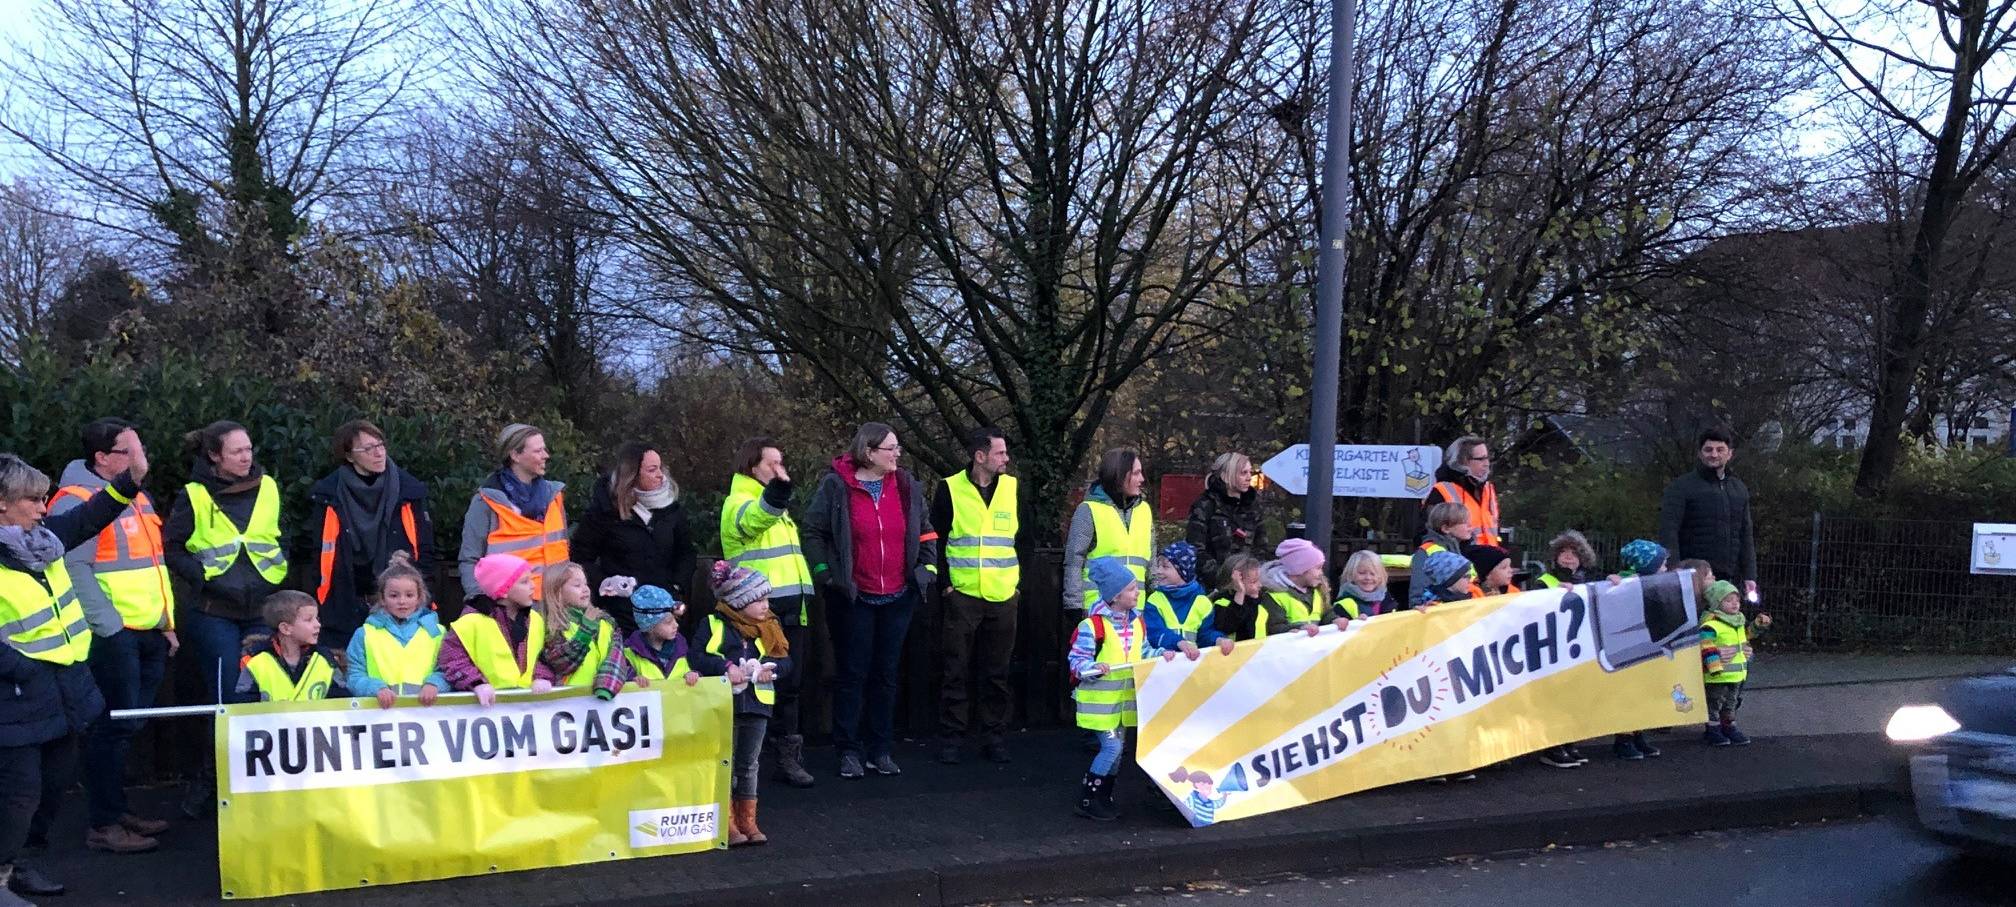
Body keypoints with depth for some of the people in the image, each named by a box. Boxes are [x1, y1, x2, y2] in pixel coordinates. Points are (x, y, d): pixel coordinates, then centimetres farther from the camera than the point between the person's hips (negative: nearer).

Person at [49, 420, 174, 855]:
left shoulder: (137, 497, 17)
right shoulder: (76, 502, -11)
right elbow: (74, 569, -19)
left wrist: (167, 622, 18)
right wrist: (109, 627, -21)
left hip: (150, 634, 8)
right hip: (113, 635, -8)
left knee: (129, 725, 14)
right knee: (115, 726, -5)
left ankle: (118, 809, 25)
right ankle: (103, 825, 4)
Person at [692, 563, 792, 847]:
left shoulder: (769, 627, 9)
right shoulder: (712, 625, -6)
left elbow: (785, 661, 8)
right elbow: (697, 658, -14)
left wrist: (769, 668, -11)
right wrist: (726, 667, -22)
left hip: (757, 705, 4)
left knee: (749, 765, 12)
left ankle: (747, 821, 22)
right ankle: (727, 823, 12)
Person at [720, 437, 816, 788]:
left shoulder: (779, 507, 22)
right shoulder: (740, 503, -7)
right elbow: (754, 518, -32)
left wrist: (805, 598, 28)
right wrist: (775, 493, -52)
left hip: (791, 608, 9)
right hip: (763, 610, -9)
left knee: (791, 684, 11)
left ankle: (788, 756, 19)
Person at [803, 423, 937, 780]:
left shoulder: (907, 486, 5)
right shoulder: (836, 486, -7)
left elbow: (926, 531, 15)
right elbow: (813, 531, -1)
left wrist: (927, 566, 7)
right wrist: (825, 572, -6)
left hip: (898, 599, 4)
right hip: (853, 599, -4)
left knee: (886, 675, 10)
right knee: (852, 675, 3)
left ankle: (879, 750, 19)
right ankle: (849, 751, 12)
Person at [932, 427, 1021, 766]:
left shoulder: (1012, 487, 6)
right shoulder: (951, 488, -4)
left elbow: (1023, 538, 13)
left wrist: (1019, 581, 7)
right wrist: (945, 582, -4)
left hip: (1003, 597, 3)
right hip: (963, 595, -3)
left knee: (997, 673, 8)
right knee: (957, 671, 2)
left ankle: (994, 738, 18)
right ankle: (950, 738, 11)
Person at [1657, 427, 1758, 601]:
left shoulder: (1740, 489, 19)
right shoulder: (1681, 487, 0)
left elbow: (1746, 536, 19)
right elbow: (1668, 532, -8)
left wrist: (1749, 576, 10)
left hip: (1727, 579, 5)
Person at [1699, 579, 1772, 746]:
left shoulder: (1739, 621, 11)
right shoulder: (1712, 624, -22)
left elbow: (1745, 633, 31)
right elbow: (1705, 645, -29)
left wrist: (1758, 624, 17)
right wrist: (1714, 664, -32)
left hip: (1737, 675, 9)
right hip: (1717, 676, -9)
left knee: (1731, 702, 19)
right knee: (1715, 702, 3)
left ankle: (1728, 727, 30)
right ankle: (1712, 730, 12)